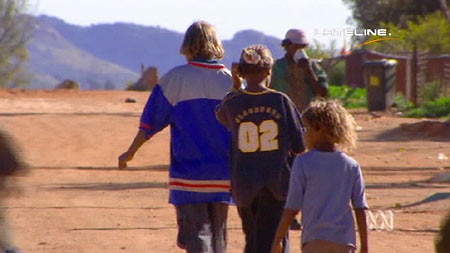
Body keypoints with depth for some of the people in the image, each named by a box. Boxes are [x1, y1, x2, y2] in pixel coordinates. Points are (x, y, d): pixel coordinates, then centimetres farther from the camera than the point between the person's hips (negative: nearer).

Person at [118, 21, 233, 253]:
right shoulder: (229, 80, 1)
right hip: (222, 176, 3)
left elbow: (151, 121, -1)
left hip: (187, 175, -3)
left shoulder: (176, 78, -6)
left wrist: (130, 153, 11)